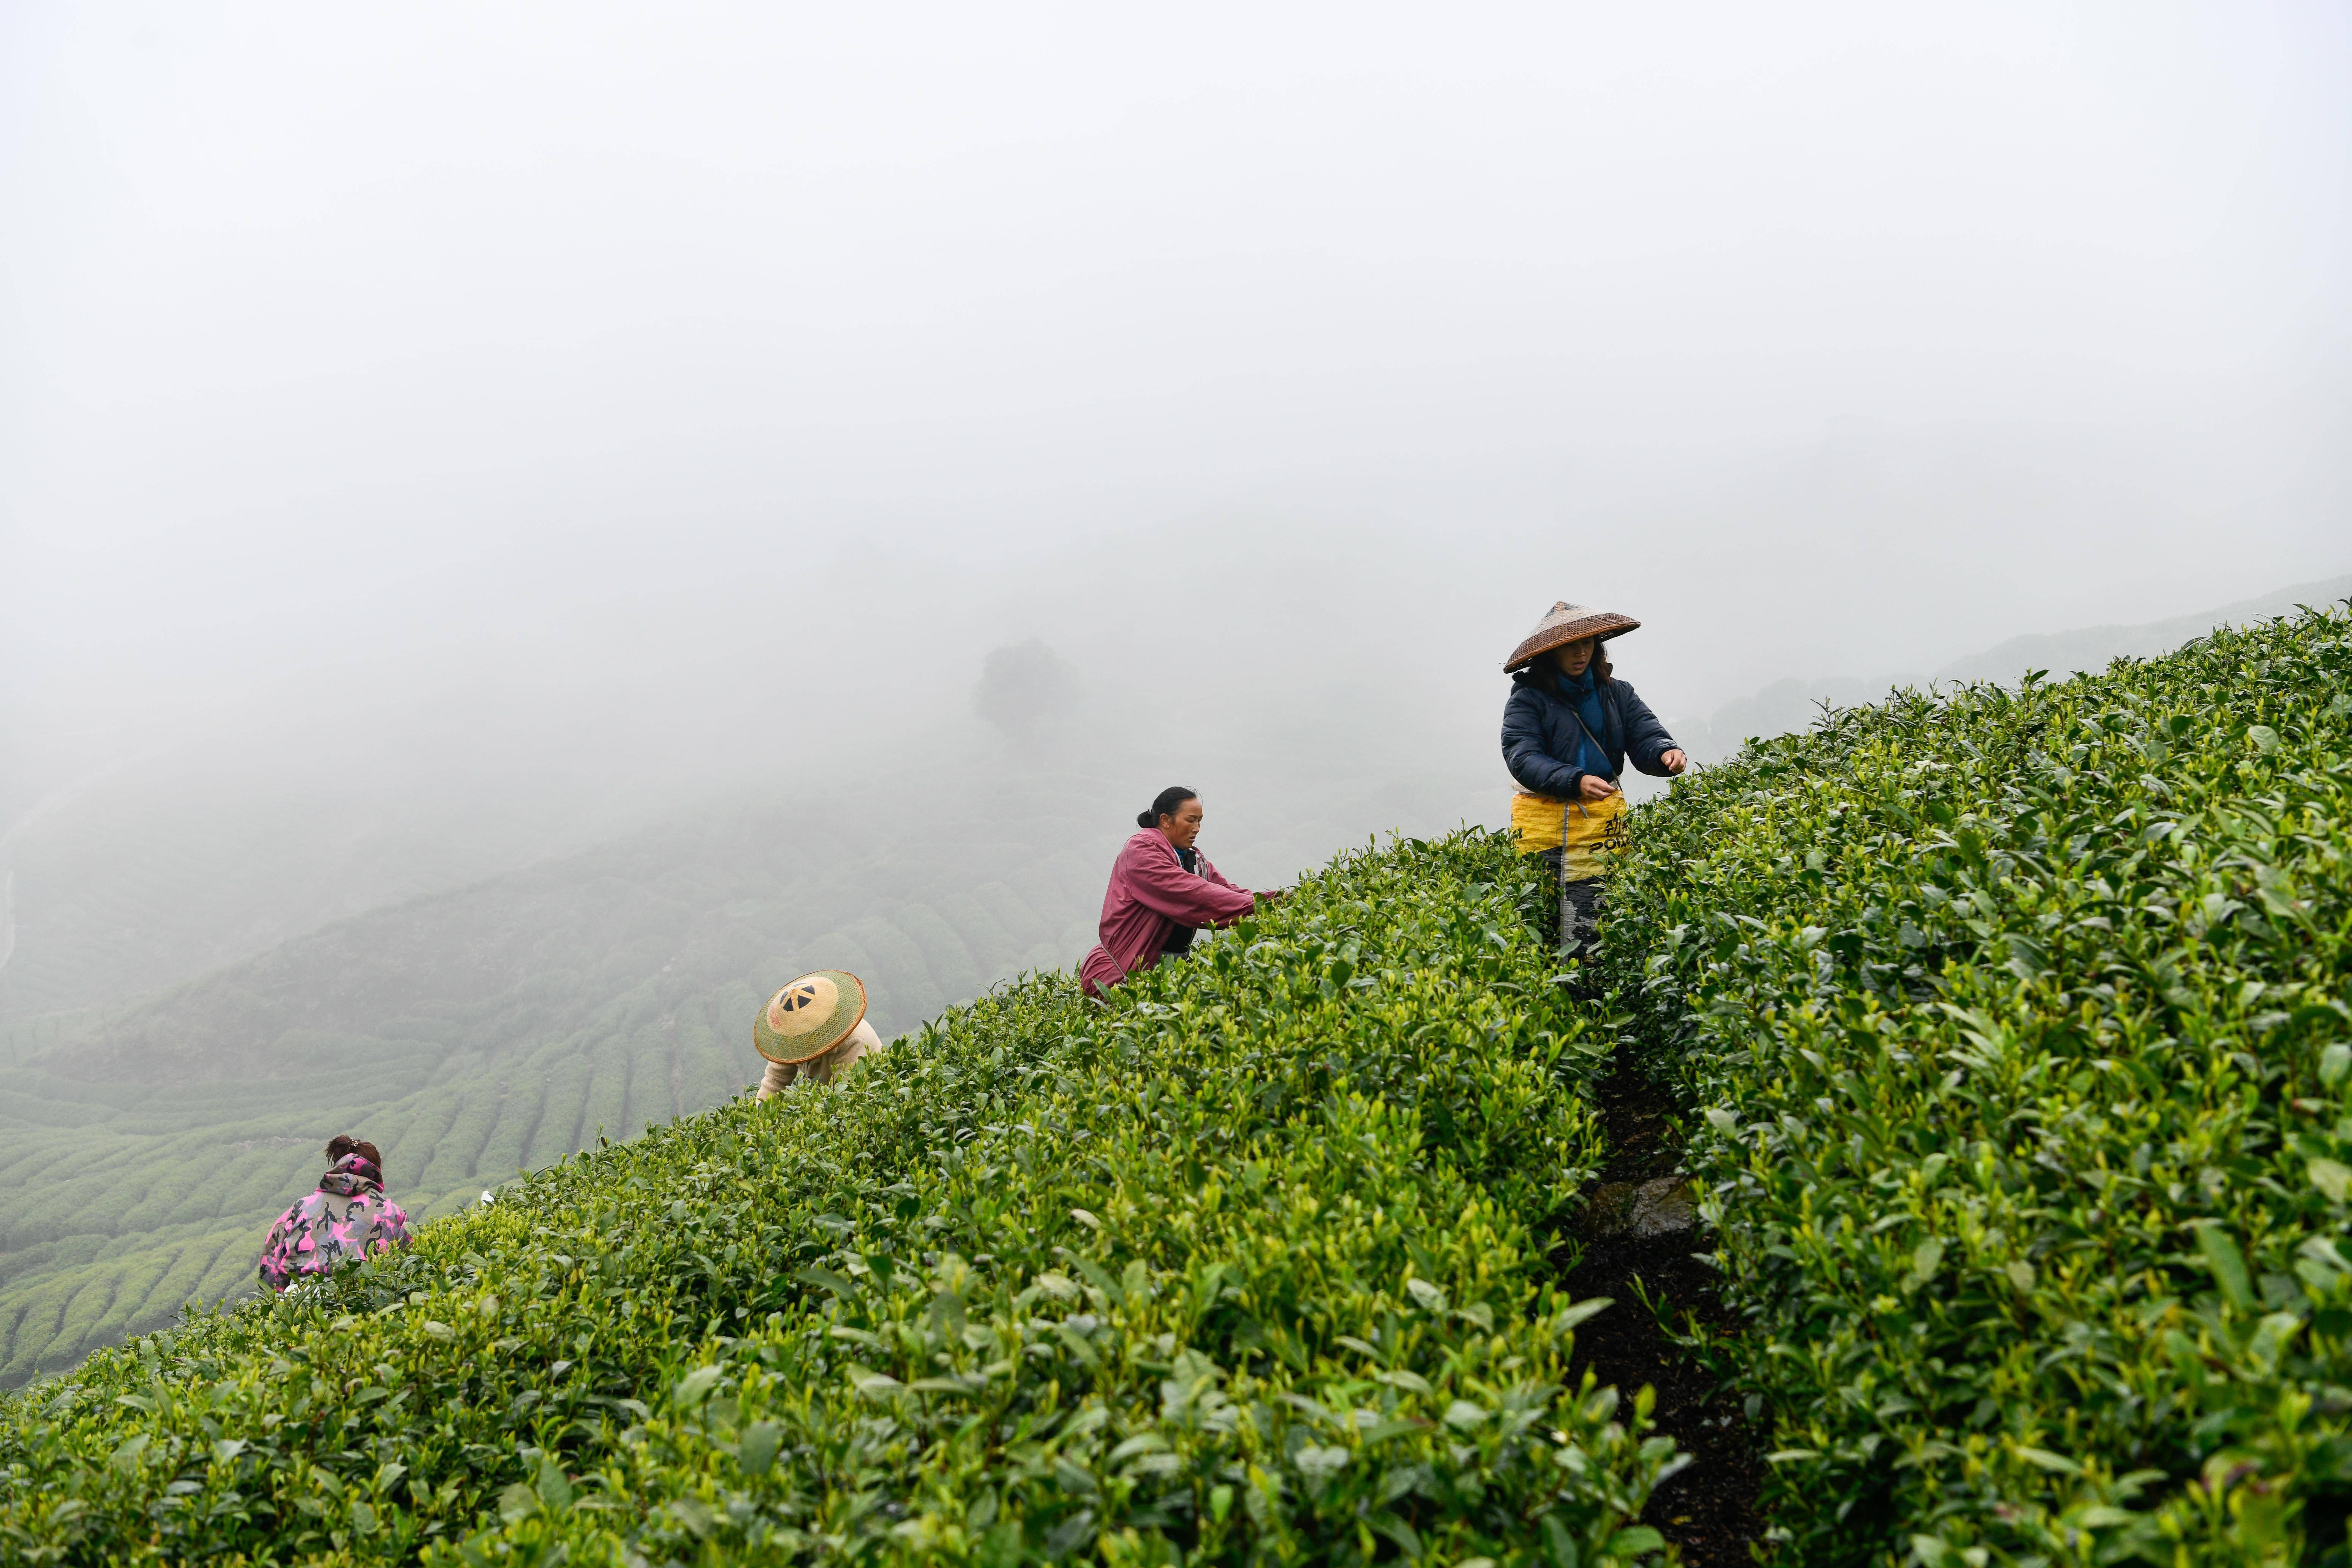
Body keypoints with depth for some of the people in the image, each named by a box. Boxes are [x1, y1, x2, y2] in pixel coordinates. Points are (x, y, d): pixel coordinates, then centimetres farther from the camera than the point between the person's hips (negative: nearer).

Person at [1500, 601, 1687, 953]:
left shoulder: (1616, 693, 12)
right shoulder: (1528, 699, -1)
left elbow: (1645, 736, 3)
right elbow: (1522, 758, -12)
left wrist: (1665, 752, -22)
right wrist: (1576, 782, -27)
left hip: (1604, 818, 2)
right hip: (1543, 820, -2)